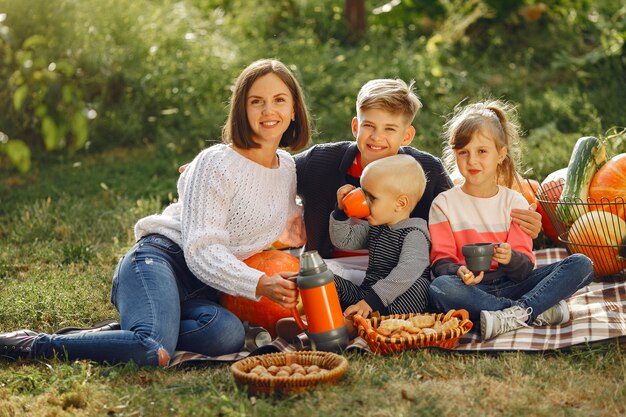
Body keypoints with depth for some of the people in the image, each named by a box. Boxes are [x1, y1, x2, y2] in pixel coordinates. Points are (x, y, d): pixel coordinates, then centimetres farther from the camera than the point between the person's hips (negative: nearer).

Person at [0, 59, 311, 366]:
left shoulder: (288, 168, 15)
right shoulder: (217, 164, -8)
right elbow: (201, 250, -15)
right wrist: (259, 284, -27)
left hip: (198, 288, 6)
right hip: (160, 260, -6)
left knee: (228, 335, -33)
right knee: (151, 354, -37)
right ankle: (33, 345, -19)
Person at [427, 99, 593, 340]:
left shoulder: (514, 202, 9)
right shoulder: (444, 203, 6)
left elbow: (526, 268, 1)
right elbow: (440, 261, -2)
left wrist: (510, 259, -23)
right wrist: (459, 271, -25)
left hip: (511, 285, 2)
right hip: (471, 289, -2)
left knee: (581, 264, -15)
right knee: (440, 288, -37)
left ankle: (515, 314, -34)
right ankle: (539, 312, -30)